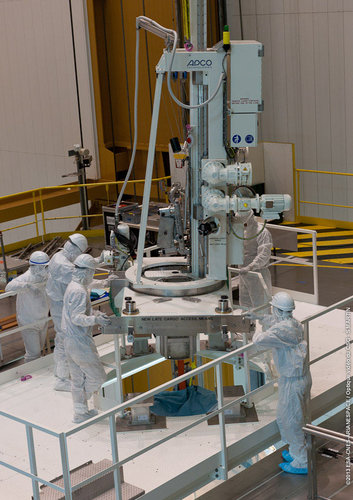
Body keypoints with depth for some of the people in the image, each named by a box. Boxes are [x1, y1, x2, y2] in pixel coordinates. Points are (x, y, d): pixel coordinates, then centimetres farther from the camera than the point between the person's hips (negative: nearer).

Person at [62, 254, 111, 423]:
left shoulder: (72, 287, 12)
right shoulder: (79, 291, -20)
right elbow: (77, 318, -28)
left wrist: (95, 313, 26)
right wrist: (95, 320, -41)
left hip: (69, 340, 10)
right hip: (80, 342, -10)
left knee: (78, 380, 18)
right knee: (97, 377, 2)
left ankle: (80, 412, 29)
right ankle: (81, 411, 10)